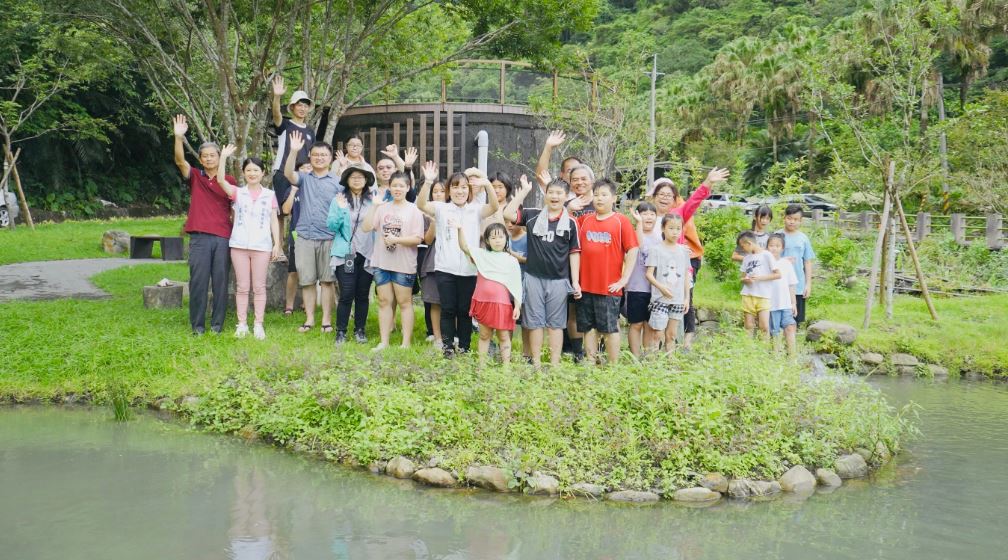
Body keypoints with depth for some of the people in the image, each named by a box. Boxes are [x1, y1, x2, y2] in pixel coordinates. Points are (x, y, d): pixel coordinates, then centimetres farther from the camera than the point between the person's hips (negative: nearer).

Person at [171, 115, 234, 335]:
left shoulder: (230, 181, 7)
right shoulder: (195, 177, 8)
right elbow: (180, 161, -10)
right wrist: (179, 137, -25)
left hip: (224, 237, 0)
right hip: (199, 236, 0)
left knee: (220, 281, 3)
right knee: (198, 280, -1)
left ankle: (217, 324, 10)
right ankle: (197, 325, 7)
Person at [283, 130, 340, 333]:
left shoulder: (337, 183, 6)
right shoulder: (303, 178, 8)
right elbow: (288, 173, -13)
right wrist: (293, 151, -28)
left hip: (329, 238, -1)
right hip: (305, 237, 1)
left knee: (327, 280, 3)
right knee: (307, 280, 5)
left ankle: (327, 320, 9)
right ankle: (309, 319, 14)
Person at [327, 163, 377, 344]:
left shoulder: (372, 201, 7)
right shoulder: (339, 199, 2)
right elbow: (331, 226, -2)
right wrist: (340, 210, -17)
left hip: (367, 254, 2)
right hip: (345, 254, -2)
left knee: (363, 294, 8)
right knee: (347, 294, -6)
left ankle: (360, 330, 18)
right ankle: (341, 331, 3)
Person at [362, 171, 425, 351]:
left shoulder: (413, 210, -3)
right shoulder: (382, 207, 6)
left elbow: (417, 239, -9)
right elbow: (366, 228, -1)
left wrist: (396, 240, -20)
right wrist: (373, 207, -9)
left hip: (404, 265, -3)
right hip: (382, 262, 4)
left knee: (404, 302, 5)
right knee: (384, 301, 8)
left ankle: (406, 343, 10)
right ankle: (384, 342, 15)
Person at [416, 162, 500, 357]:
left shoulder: (475, 210, 6)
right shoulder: (441, 208, 4)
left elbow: (494, 207, -12)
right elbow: (421, 204, -13)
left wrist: (487, 185, -29)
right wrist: (428, 182, -30)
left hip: (469, 270, 1)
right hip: (445, 269, -1)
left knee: (465, 310, 8)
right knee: (448, 310, 4)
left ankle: (464, 347, 17)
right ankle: (448, 347, 13)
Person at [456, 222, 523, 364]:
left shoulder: (511, 261, 1)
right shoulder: (481, 255, 5)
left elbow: (516, 285, 1)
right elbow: (464, 247, -6)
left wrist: (517, 306, -5)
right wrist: (460, 230, -22)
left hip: (502, 304, -2)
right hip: (483, 302, 2)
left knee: (504, 337, 5)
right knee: (484, 335, 12)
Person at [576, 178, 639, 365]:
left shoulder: (621, 221, -2)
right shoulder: (585, 220, 10)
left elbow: (632, 250, -4)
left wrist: (624, 279, -8)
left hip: (609, 286, -4)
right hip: (586, 285, 4)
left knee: (610, 327, 1)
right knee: (589, 327, 9)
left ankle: (613, 366, 9)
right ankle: (590, 364, 17)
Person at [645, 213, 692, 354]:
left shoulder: (683, 251, 9)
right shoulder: (656, 250, -3)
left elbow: (686, 275, 13)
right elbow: (649, 274, -6)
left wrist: (687, 297, 9)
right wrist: (661, 287, -21)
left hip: (678, 300, 4)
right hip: (660, 299, -4)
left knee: (671, 334, 9)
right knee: (658, 333, -8)